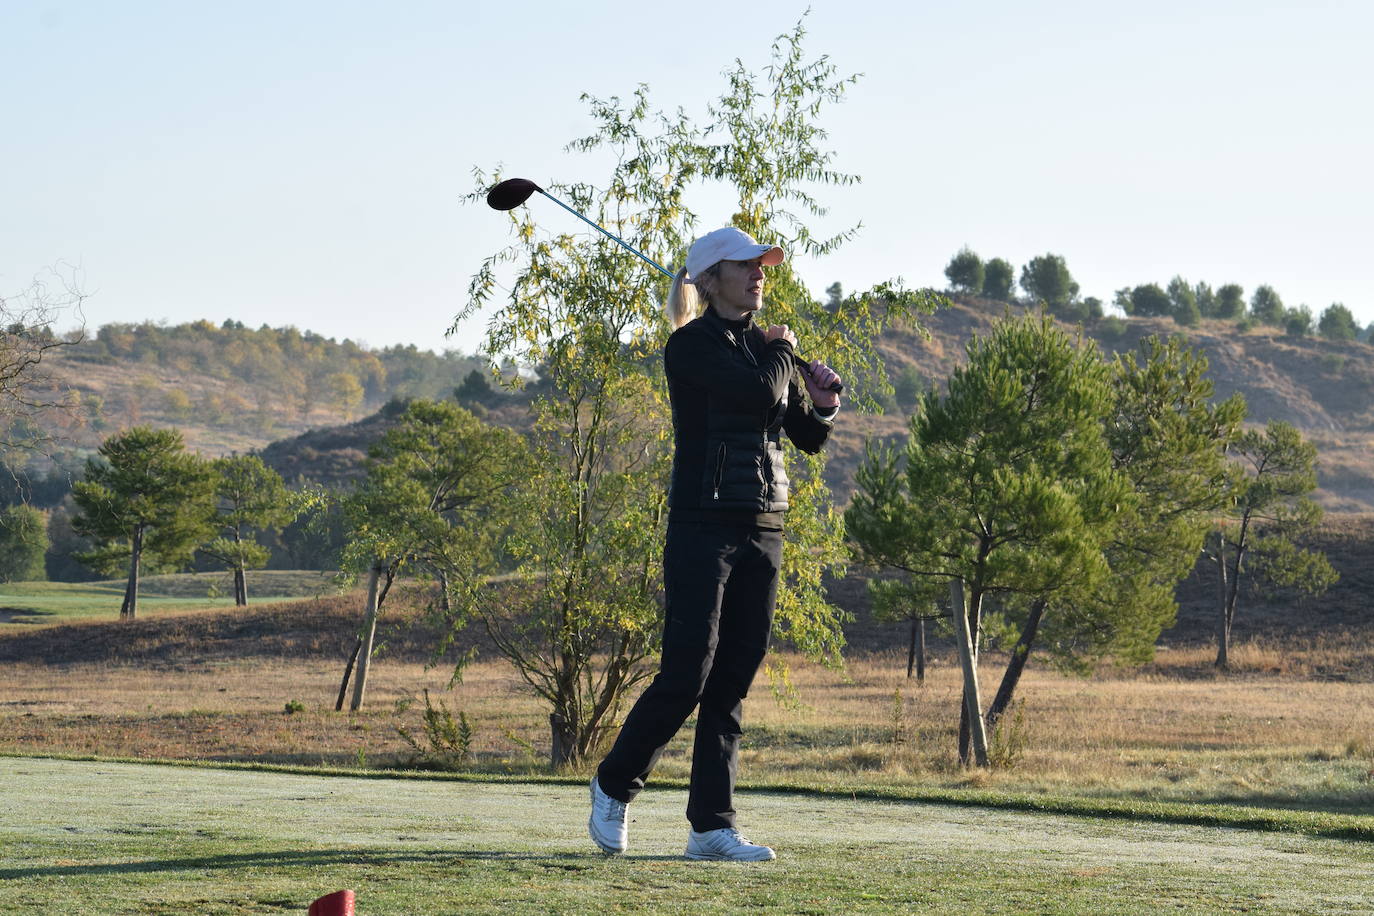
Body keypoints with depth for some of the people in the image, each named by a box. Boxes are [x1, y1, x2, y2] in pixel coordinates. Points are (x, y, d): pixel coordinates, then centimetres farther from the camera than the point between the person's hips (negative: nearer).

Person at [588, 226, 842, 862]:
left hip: (763, 533, 7)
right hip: (703, 524, -6)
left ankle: (711, 826, 6)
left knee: (733, 684, 4)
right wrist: (783, 352, -1)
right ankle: (614, 785, 12)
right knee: (687, 675, -9)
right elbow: (759, 393, -20)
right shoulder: (689, 346, -7)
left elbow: (809, 438, 19)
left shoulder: (763, 346, 15)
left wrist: (823, 403, -2)